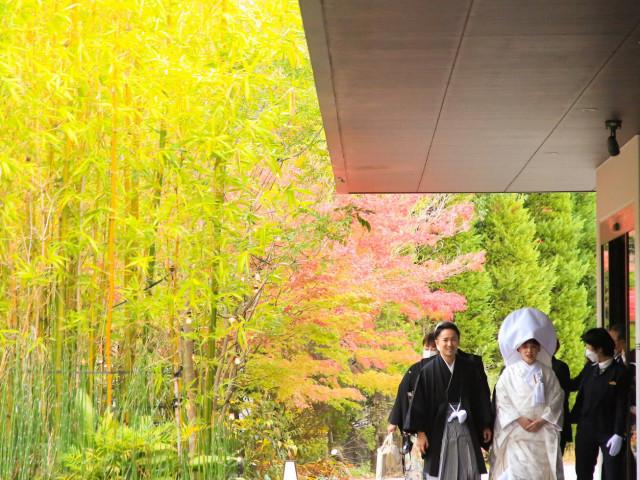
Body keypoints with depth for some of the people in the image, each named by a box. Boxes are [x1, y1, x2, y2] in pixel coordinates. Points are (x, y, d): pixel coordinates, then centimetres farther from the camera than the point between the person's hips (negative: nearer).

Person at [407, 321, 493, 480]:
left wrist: (486, 425, 7)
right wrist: (420, 432, -7)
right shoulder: (428, 371, -2)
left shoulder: (469, 367, 5)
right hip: (439, 429, -2)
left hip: (465, 429, 2)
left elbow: (481, 397, 9)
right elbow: (419, 401, -3)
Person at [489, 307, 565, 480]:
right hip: (516, 435, -1)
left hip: (542, 433, 1)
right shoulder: (510, 373, 6)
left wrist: (542, 420, -8)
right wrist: (519, 419, -10)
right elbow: (502, 400, 1)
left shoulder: (547, 373, 9)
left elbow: (557, 398, 4)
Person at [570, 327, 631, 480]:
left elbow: (622, 406, -12)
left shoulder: (620, 372, -10)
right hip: (585, 430, 6)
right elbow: (574, 384, 23)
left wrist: (618, 435, -15)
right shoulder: (589, 367, 6)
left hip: (608, 432, -6)